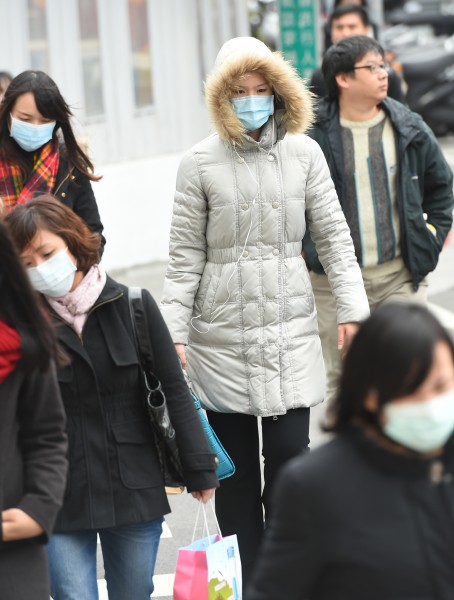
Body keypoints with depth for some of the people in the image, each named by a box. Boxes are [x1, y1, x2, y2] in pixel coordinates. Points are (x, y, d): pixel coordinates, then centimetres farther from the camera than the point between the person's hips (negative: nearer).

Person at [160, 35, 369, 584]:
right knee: (235, 466, 5)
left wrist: (351, 308, -2)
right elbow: (185, 257, 0)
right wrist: (173, 334, -4)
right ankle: (246, 578, 17)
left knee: (289, 453, -4)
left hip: (290, 330, 1)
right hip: (222, 337, -1)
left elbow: (333, 236, 5)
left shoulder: (303, 153, 3)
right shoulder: (201, 163, -1)